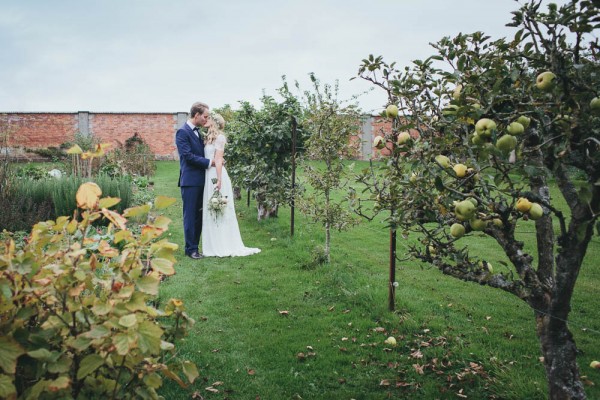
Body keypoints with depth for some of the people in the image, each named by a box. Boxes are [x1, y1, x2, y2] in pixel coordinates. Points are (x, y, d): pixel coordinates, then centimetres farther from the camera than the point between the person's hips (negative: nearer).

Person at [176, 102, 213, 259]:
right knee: (190, 215, -1)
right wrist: (209, 162, -14)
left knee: (199, 215, 12)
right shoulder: (183, 132, -11)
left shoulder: (197, 131, 15)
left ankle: (195, 245, 21)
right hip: (190, 181, -8)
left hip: (200, 180, 8)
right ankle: (191, 249, 7)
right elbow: (188, 156, -18)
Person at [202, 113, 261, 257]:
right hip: (210, 175, 8)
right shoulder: (209, 138, 17)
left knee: (220, 211, -4)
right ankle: (215, 245, 15)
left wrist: (218, 180, -19)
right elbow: (209, 158, 13)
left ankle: (224, 246, 2)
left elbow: (218, 160, -13)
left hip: (216, 176, -8)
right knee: (211, 211, 9)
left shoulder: (219, 137, -7)